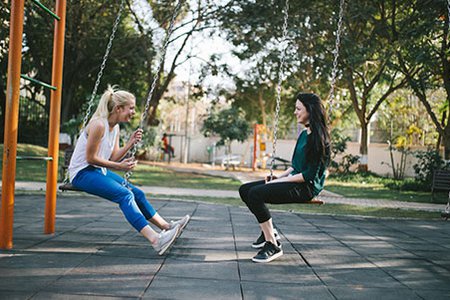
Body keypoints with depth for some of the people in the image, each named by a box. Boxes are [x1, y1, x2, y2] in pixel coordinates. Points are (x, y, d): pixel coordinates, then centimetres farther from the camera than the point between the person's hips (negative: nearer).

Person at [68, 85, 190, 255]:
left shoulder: (115, 127, 8)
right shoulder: (98, 124, -20)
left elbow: (113, 158, 6)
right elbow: (90, 158, -20)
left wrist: (131, 143, -4)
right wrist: (119, 167, -17)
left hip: (99, 171, 10)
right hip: (82, 173, -10)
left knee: (136, 193, 2)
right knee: (125, 195, -26)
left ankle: (166, 226, 6)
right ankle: (155, 240, -37)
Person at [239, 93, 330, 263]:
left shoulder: (318, 137, -14)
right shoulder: (304, 134, 15)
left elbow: (311, 174, -19)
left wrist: (282, 180, -16)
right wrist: (279, 176, 6)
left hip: (307, 187, -10)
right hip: (294, 181, 10)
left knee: (255, 194, -27)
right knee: (245, 190, 5)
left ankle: (273, 246, -19)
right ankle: (269, 232, 15)